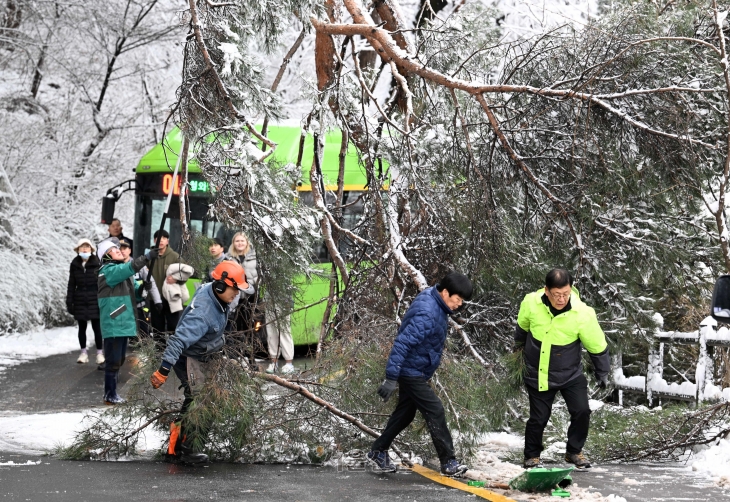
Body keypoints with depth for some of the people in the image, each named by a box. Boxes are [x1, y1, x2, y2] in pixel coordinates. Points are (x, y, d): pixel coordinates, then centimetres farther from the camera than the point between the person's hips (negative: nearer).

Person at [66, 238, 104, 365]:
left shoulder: (97, 264, -5)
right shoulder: (75, 265, 3)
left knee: (97, 327, 0)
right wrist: (69, 302, 3)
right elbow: (71, 285, 6)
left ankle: (100, 353, 8)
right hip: (80, 301, 3)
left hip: (94, 301, -3)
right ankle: (83, 353, 18)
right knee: (82, 327, 9)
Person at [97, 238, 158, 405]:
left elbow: (129, 291, 24)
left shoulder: (119, 270, 19)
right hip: (114, 325, -10)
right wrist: (147, 257, -37)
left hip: (124, 323, 10)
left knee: (119, 360, 14)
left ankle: (112, 393, 22)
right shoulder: (108, 271, -12)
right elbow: (129, 267, -29)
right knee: (113, 361, -7)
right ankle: (110, 395, -1)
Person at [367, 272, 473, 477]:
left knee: (405, 413, 19)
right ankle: (448, 462, -4)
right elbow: (402, 344, -33)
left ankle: (377, 452, 32)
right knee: (435, 412, -9)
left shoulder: (433, 300, 2)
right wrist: (391, 378, -35)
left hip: (414, 371, 10)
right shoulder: (426, 314, -29)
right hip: (412, 372, -10)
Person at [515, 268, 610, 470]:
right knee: (538, 418, 3)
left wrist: (602, 373, 4)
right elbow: (522, 326, 7)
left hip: (570, 373, 0)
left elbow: (597, 346, -7)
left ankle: (574, 452, 17)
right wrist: (519, 344, 25)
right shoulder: (531, 303, -19)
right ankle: (532, 456, 26)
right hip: (538, 374, 0)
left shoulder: (582, 314, -23)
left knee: (581, 412, -7)